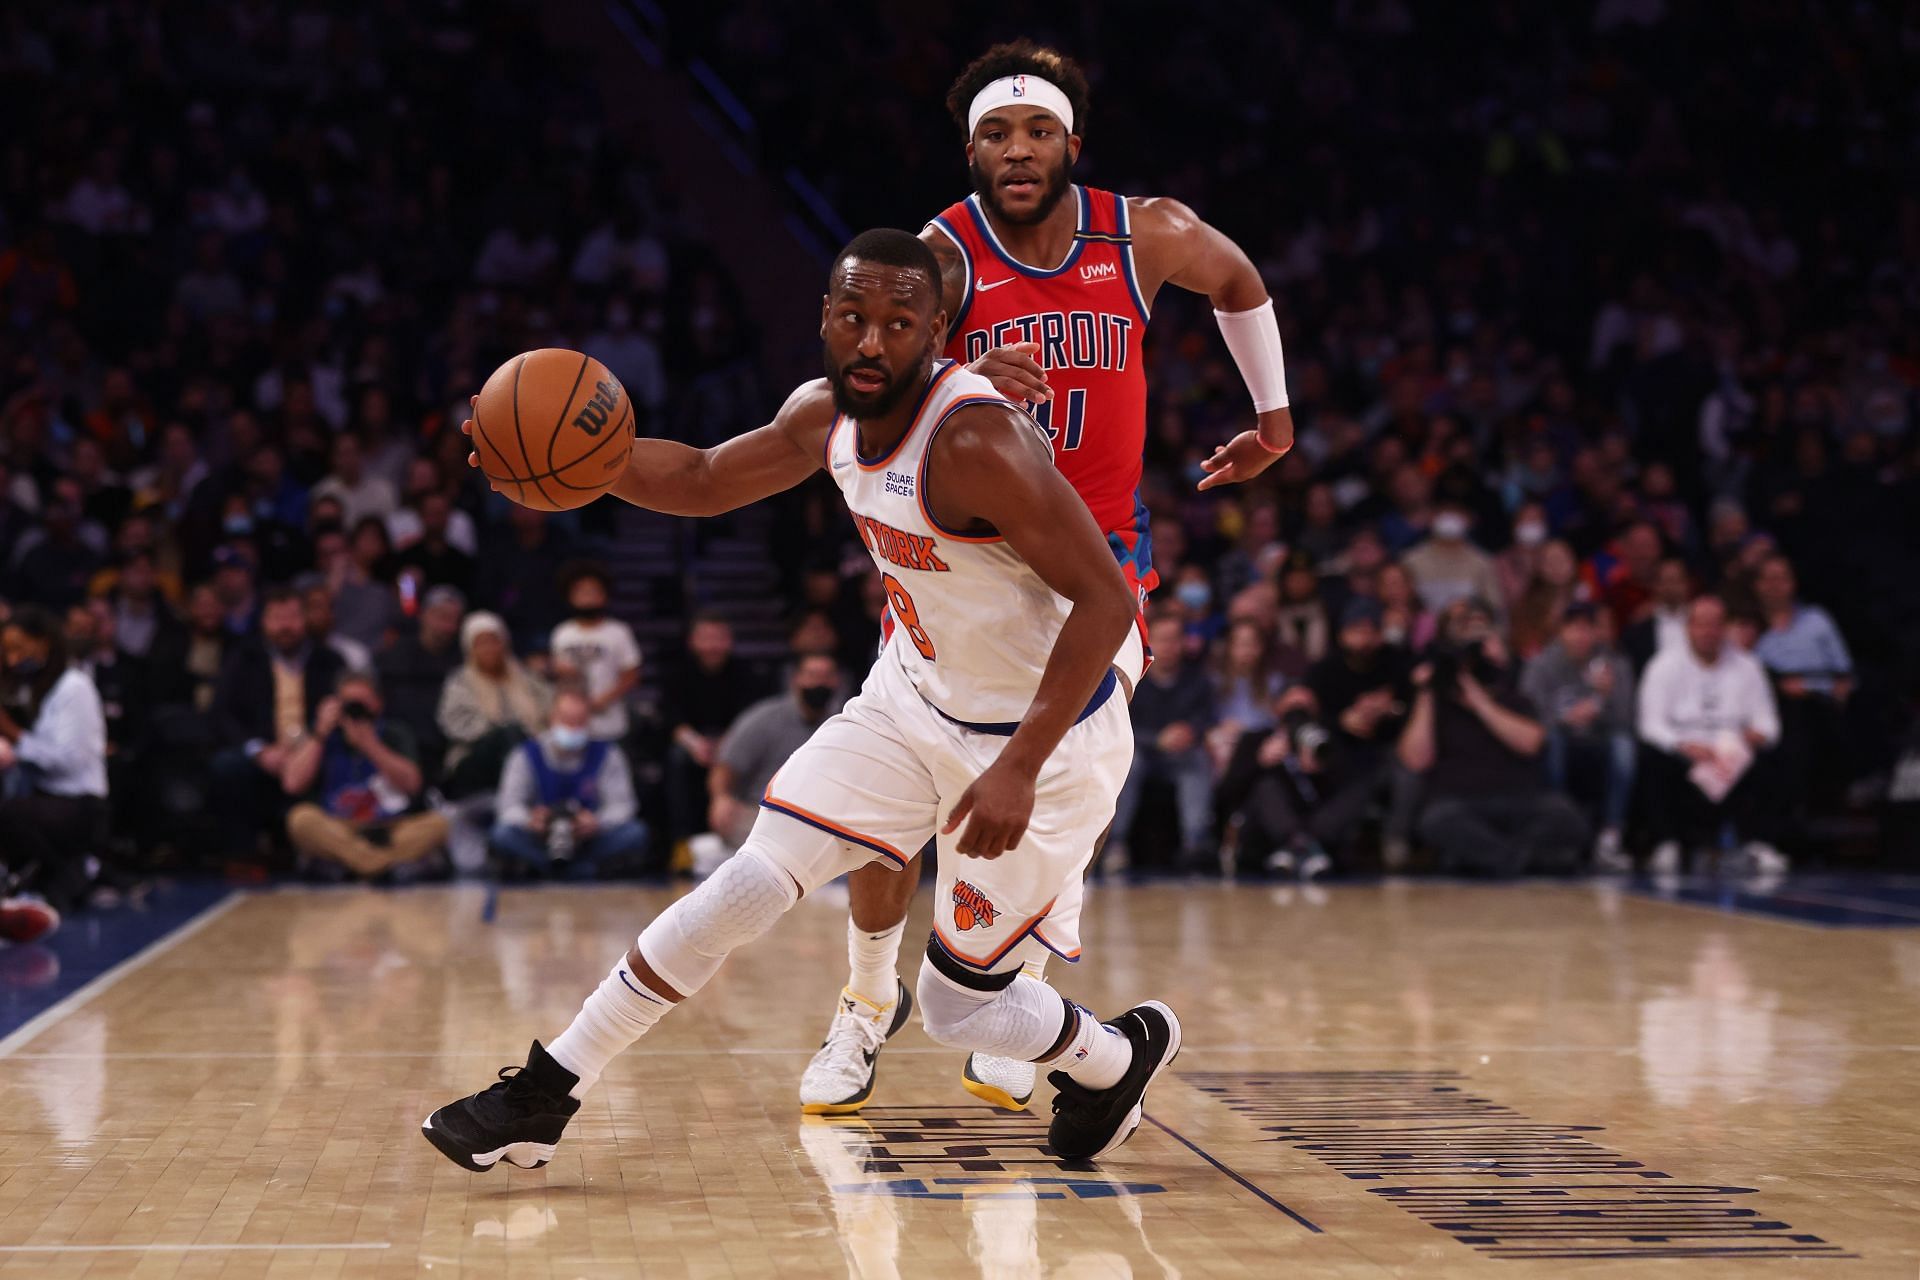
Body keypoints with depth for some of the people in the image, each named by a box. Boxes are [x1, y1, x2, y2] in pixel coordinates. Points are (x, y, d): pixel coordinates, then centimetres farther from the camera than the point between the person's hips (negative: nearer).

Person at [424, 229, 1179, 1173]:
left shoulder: (977, 441, -30)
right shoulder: (825, 416, -5)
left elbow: (1105, 599, -30)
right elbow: (703, 481, 12)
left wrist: (1019, 767, -34)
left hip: (1046, 737, -6)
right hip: (914, 699, 6)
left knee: (961, 1008, 1)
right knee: (750, 885, -4)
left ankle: (1118, 1056, 32)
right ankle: (548, 1092, 4)